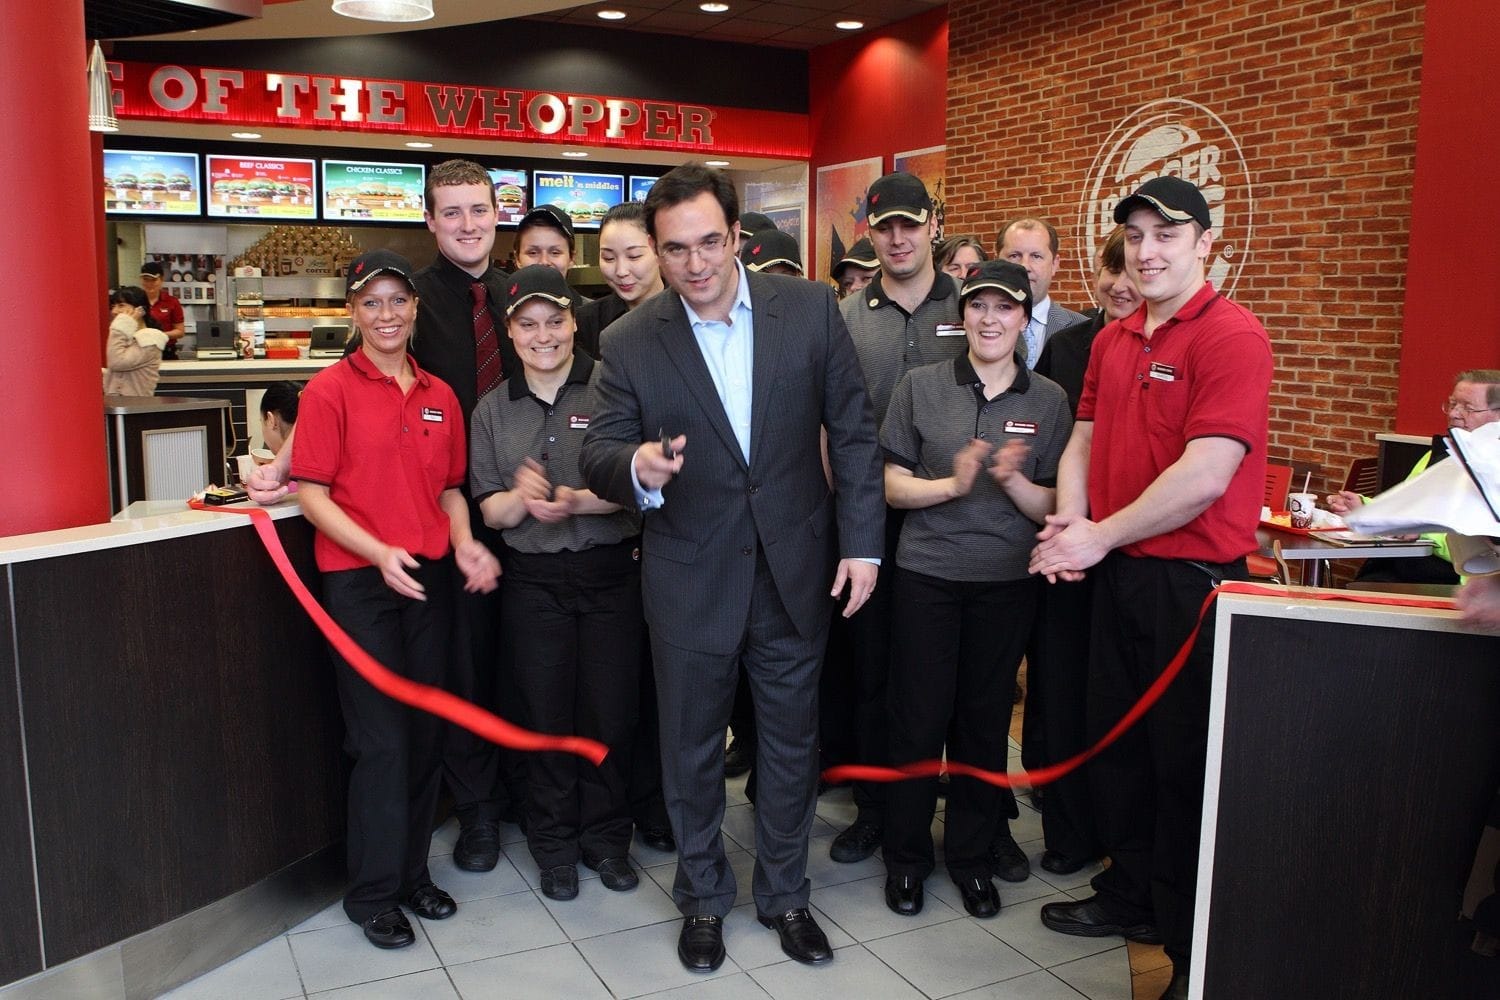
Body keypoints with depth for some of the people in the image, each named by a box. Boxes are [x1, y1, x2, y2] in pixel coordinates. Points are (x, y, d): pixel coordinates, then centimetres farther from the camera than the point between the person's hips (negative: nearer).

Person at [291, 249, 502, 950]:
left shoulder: (439, 397, 9)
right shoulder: (330, 390, -6)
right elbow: (311, 493, -9)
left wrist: (463, 545, -4)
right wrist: (377, 551, -22)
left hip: (430, 578, 5)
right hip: (359, 582, -5)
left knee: (425, 732, 12)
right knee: (381, 740, -1)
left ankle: (414, 872, 28)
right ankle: (373, 893, 15)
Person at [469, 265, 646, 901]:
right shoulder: (493, 410, 8)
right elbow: (488, 509, 6)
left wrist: (578, 502, -23)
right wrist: (520, 499, -16)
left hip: (611, 572, -2)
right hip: (533, 581, 2)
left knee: (610, 712, 5)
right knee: (545, 715, 9)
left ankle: (606, 837, 26)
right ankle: (553, 842, 28)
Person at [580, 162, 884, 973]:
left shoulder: (810, 309, -6)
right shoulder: (628, 343, -8)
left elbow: (853, 432, -2)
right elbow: (597, 452, -6)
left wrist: (861, 542, -6)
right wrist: (637, 466, -29)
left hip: (795, 571, 1)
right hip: (690, 581, -1)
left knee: (790, 745, 16)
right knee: (692, 749, 15)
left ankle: (785, 895, 38)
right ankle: (702, 898, 38)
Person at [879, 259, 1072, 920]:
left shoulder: (1048, 400, 3)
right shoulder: (921, 387, -1)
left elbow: (1053, 509, 3)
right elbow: (892, 486, -1)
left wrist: (1012, 480, -17)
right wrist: (952, 484, -19)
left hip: (1007, 583, 1)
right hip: (927, 575, -1)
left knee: (985, 719, 11)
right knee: (918, 718, 5)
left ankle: (970, 855, 29)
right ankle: (906, 855, 24)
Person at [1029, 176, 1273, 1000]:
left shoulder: (1231, 336, -14)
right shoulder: (1112, 340, 10)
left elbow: (1204, 476, -22)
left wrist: (1100, 536, -16)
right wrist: (1069, 524, -6)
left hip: (1190, 578, -7)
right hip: (1116, 573, 8)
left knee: (1186, 763, 5)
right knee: (1116, 742, 19)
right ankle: (1130, 894, 39)